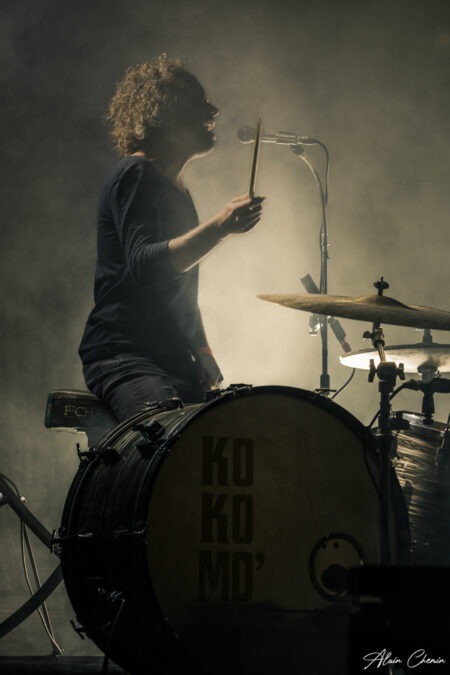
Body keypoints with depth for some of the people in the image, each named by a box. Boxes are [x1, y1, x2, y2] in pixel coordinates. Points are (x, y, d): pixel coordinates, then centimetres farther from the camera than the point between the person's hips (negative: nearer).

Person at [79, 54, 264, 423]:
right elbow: (144, 264, -24)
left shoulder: (177, 191, 21)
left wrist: (202, 351, 14)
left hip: (176, 362, 9)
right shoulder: (135, 176, -7)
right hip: (124, 360, -9)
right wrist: (218, 227, -35)